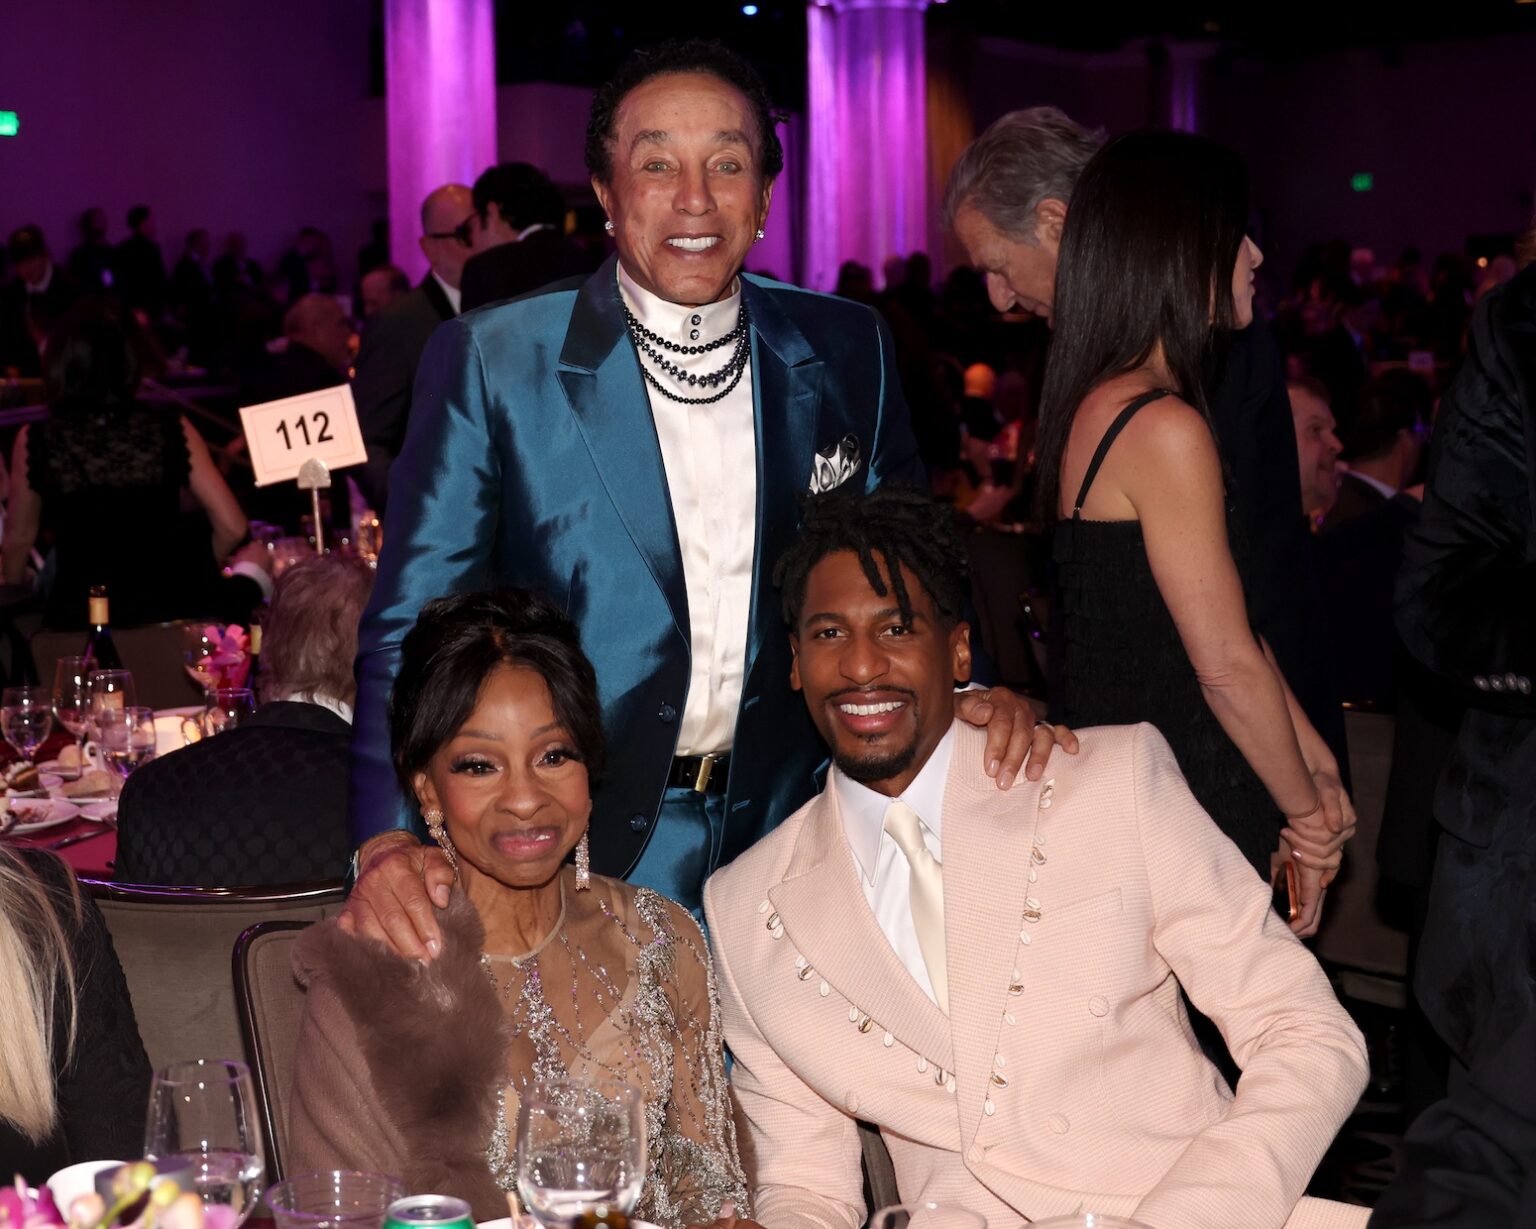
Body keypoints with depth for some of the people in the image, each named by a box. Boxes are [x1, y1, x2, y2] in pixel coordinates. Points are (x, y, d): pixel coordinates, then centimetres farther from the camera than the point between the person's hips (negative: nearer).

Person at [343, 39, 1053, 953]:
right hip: (581, 852, -3)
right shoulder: (491, 363, -9)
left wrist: (969, 687, -9)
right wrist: (388, 840, -23)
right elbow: (415, 619, -10)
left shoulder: (848, 352, 1)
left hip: (788, 834, 3)